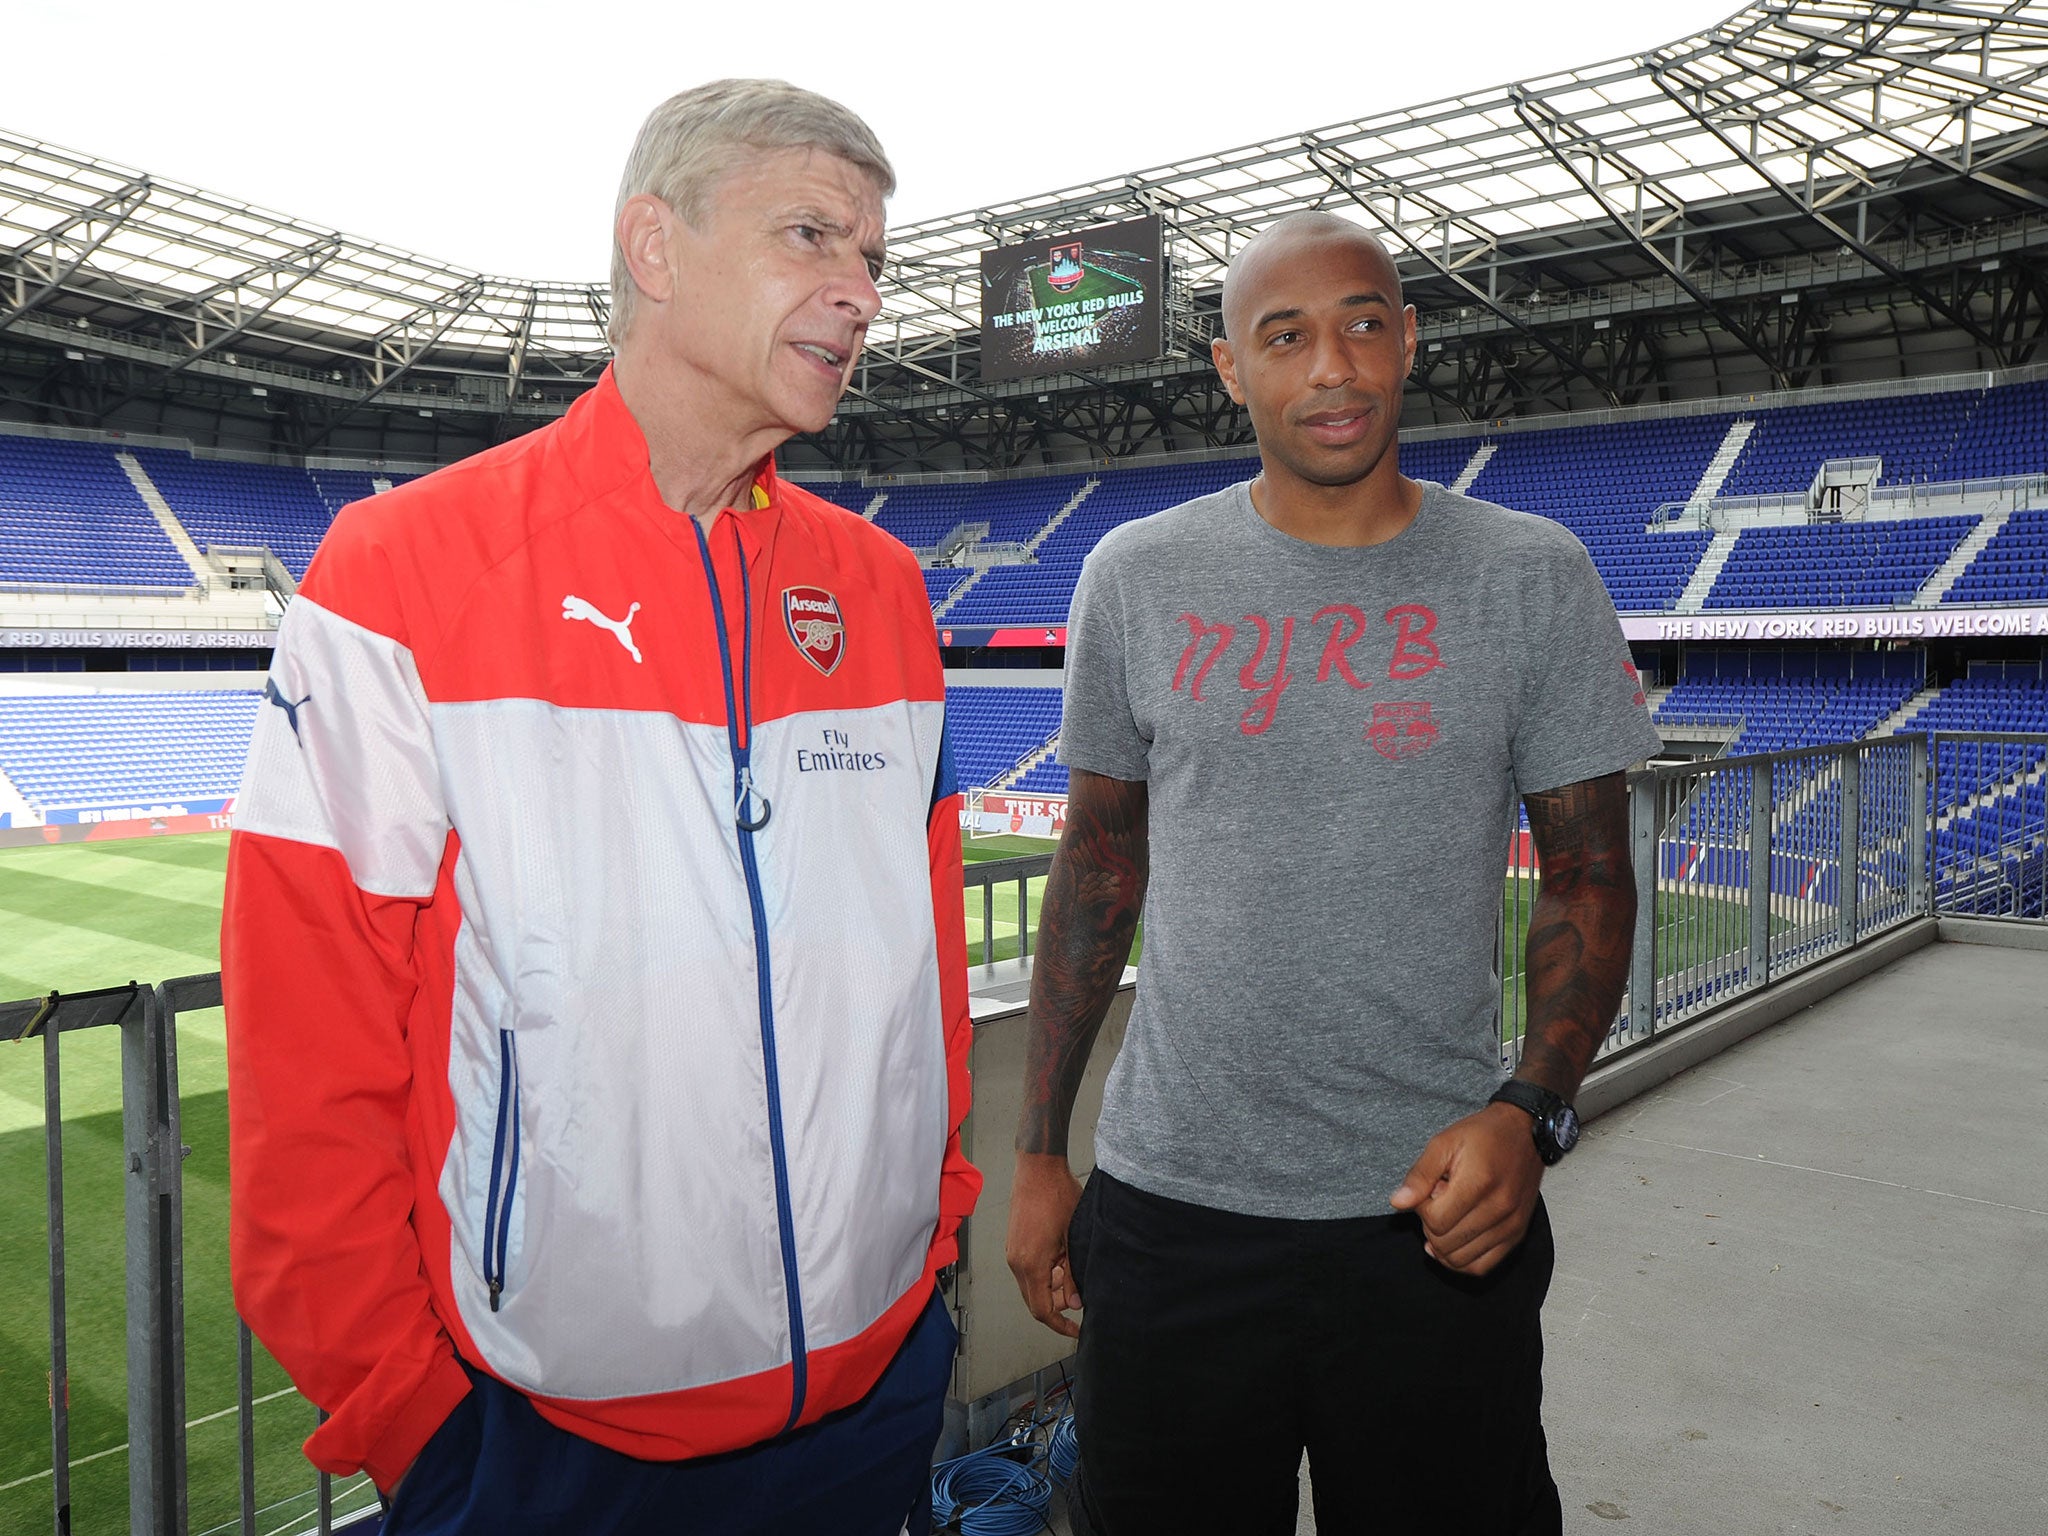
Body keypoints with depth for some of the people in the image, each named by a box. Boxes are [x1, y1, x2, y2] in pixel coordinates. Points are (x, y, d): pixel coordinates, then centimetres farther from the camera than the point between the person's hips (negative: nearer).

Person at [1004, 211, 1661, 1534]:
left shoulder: (1535, 578, -2)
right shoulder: (1139, 576, 1)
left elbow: (1589, 874, 2)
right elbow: (1100, 864, 6)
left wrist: (1531, 1111, -15)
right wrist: (1039, 1151, 6)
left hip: (1438, 1214, 0)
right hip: (1170, 1209, 1)